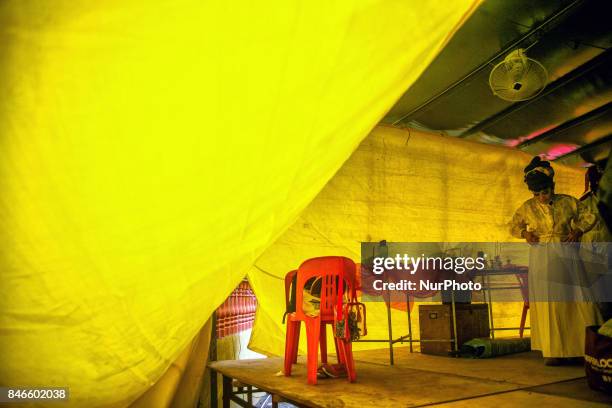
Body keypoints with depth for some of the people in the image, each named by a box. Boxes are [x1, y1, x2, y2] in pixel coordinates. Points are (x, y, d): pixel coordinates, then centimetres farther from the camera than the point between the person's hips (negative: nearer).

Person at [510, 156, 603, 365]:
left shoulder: (568, 202, 0)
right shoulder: (527, 207, 1)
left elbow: (588, 217, 12)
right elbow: (513, 226, 13)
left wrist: (579, 230, -5)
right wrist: (524, 233, -7)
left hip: (567, 257, 0)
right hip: (541, 260, 0)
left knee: (577, 300, 0)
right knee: (547, 303, 0)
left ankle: (580, 348, 12)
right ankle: (554, 351, 5)